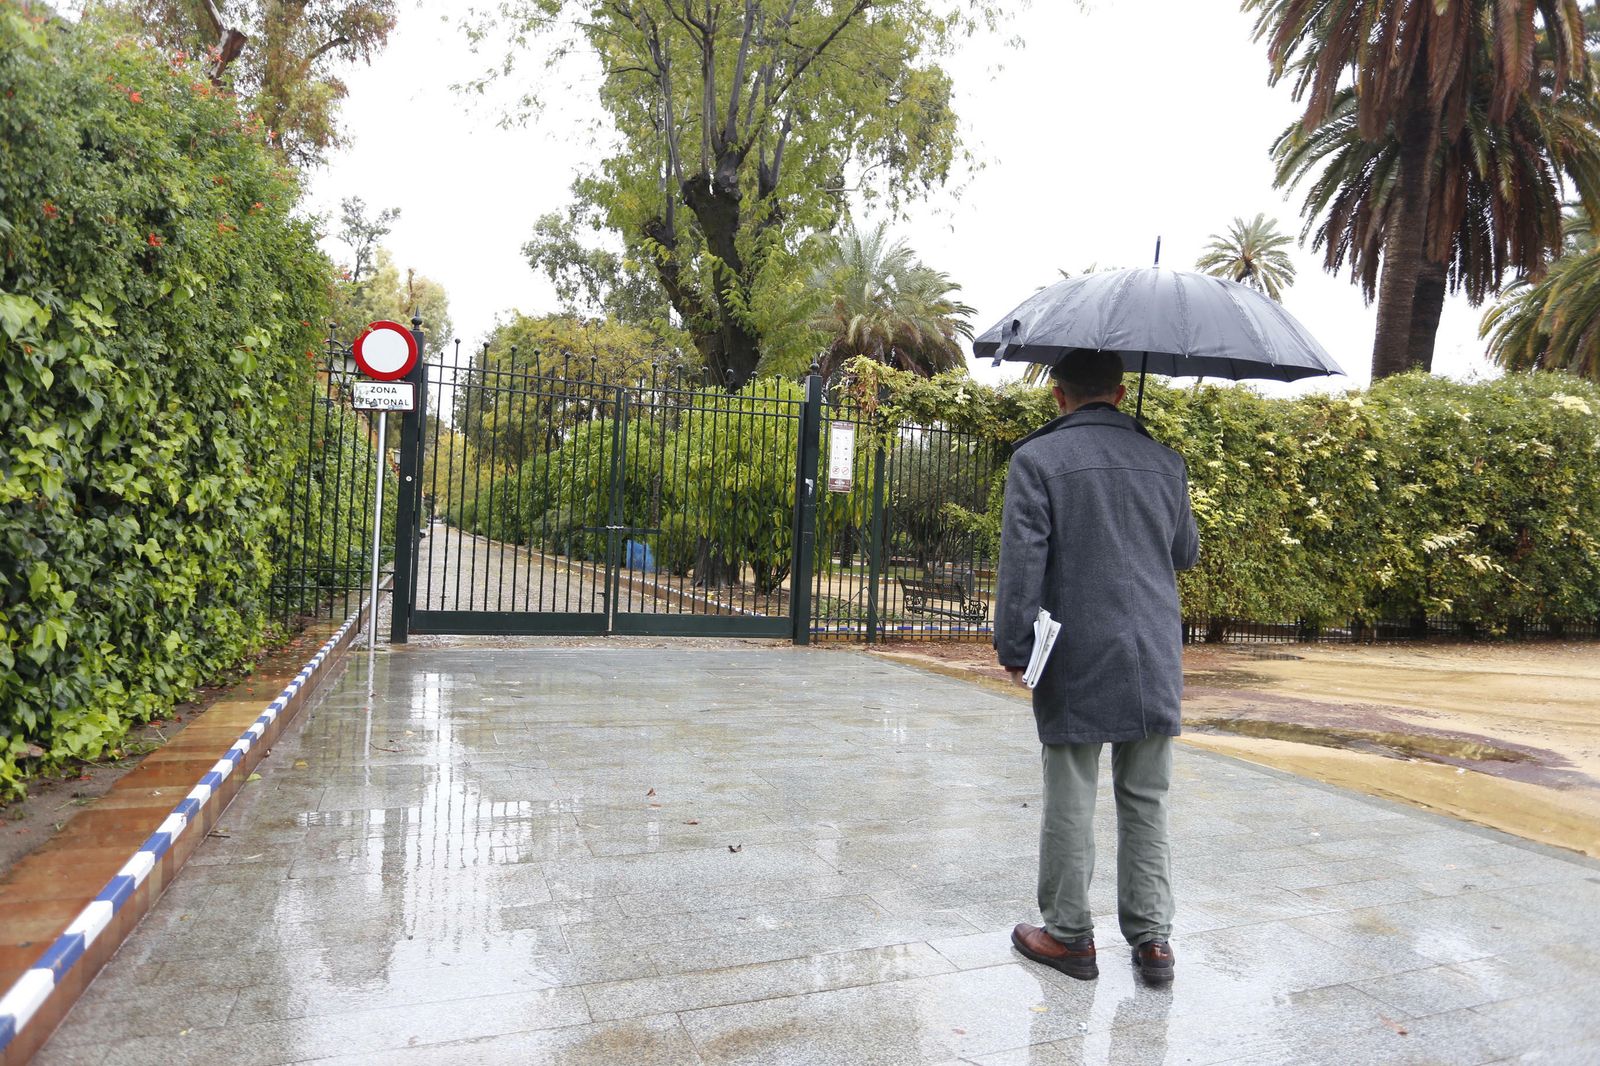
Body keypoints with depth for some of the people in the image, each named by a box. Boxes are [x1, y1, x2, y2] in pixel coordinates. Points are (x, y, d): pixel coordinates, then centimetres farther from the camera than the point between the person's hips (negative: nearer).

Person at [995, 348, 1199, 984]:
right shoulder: (1165, 461, 8)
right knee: (1146, 801, 13)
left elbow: (1022, 564, -12)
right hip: (1156, 665, 4)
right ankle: (1152, 937, 19)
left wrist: (1013, 651, -6)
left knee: (1070, 804, 6)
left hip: (1076, 667, -4)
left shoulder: (1038, 459, -7)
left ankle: (1069, 936, 17)